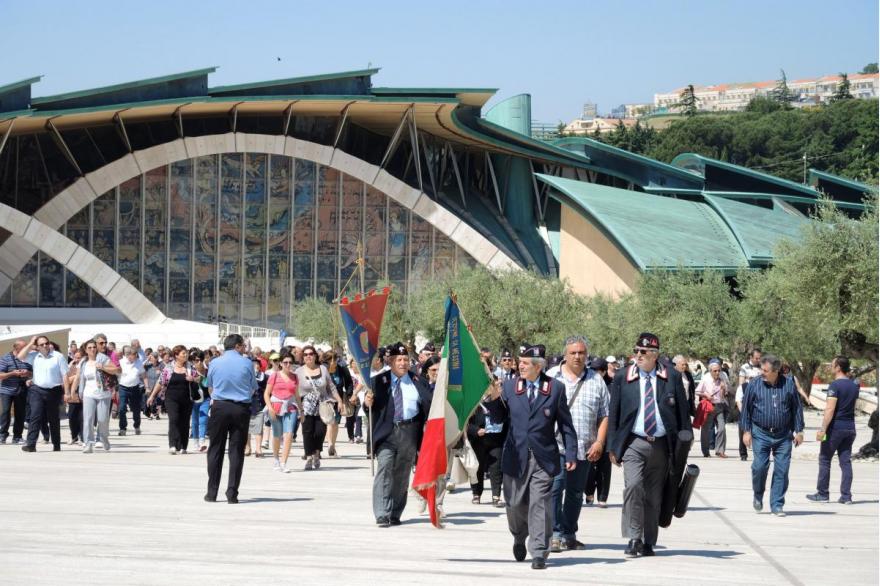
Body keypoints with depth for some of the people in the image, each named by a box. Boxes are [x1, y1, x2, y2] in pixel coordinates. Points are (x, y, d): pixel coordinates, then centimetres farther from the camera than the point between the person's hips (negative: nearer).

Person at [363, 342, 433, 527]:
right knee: (384, 470, -13)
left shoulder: (417, 381, 9)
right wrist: (368, 402, -21)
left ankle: (395, 515, 20)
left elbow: (429, 403, 6)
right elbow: (371, 403, 1)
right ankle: (382, 515, -14)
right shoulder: (379, 381, 3)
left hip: (409, 433, 2)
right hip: (387, 432, -2)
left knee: (402, 474, 10)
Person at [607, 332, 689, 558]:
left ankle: (648, 543, 18)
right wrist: (612, 447, 2)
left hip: (662, 444, 1)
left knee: (654, 496, 6)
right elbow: (613, 414, 6)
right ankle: (634, 539, -14)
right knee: (633, 485, -21)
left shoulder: (672, 377, 4)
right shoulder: (622, 378, 4)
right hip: (634, 444, -1)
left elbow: (682, 413, 9)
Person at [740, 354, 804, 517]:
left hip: (783, 435, 1)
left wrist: (799, 431, 6)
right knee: (760, 466, -9)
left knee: (782, 470, -1)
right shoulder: (754, 384, -1)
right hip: (761, 433, -1)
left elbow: (796, 408, 8)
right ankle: (758, 496, 18)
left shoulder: (788, 384, 1)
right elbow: (746, 408, 4)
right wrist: (746, 431, -1)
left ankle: (777, 505, 8)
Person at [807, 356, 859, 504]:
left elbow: (830, 410, -19)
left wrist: (823, 429, -19)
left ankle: (822, 494, 7)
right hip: (850, 428, 7)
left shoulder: (835, 385, -14)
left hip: (835, 428, -7)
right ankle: (846, 496, 3)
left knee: (825, 460, 4)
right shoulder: (854, 385, 9)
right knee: (846, 461, 6)